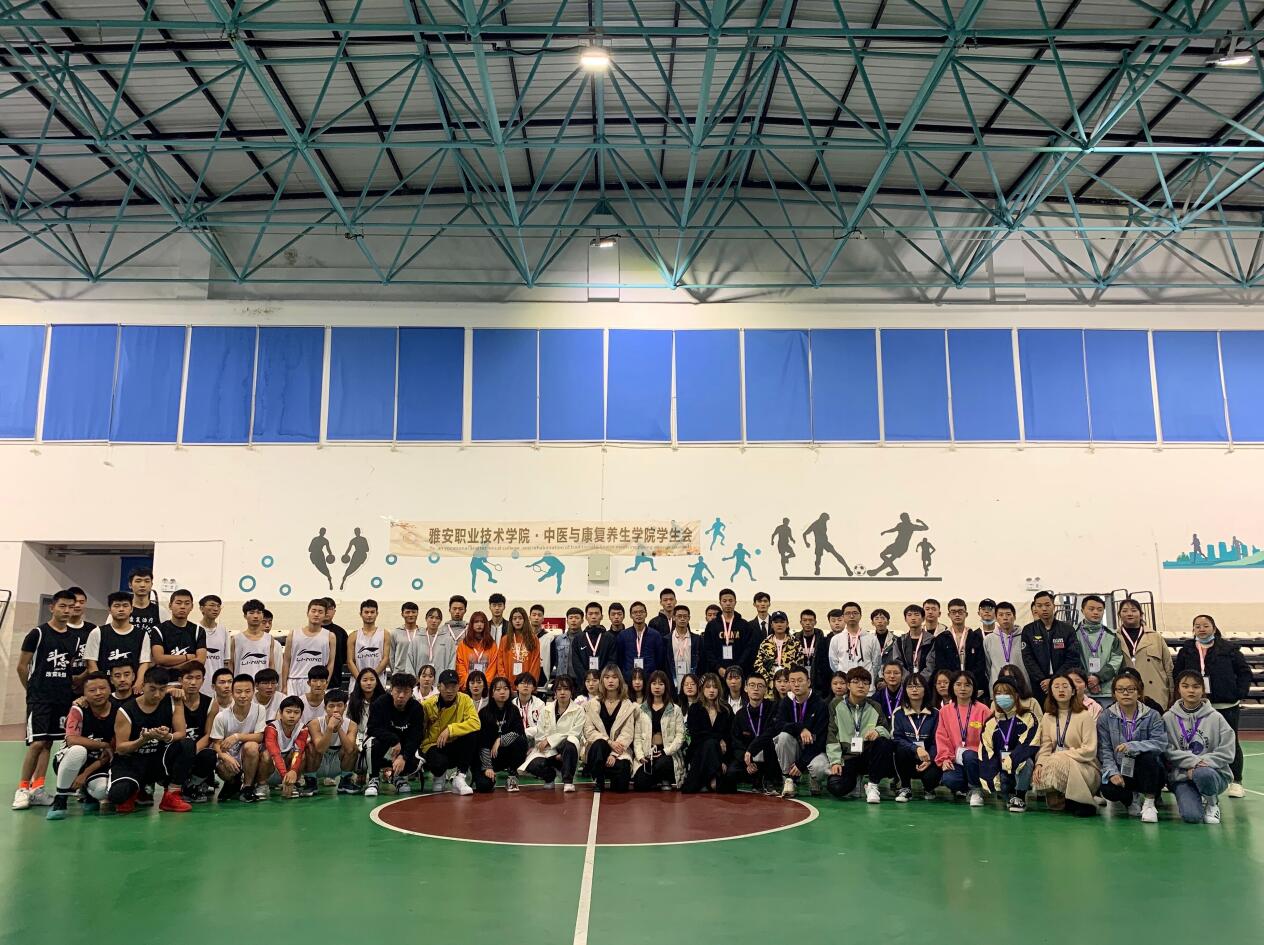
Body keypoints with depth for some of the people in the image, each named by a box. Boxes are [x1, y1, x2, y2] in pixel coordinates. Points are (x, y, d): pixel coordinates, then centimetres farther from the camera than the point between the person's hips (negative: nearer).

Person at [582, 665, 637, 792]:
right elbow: (589, 731, -4)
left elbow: (627, 734, -4)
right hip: (597, 748, 0)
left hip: (619, 750, 0)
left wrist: (614, 754, -18)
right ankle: (597, 781, -13)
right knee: (599, 744, -34)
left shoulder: (628, 706, 4)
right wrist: (609, 742, -18)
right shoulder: (592, 704, 5)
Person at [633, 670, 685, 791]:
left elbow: (680, 735, -2)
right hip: (646, 754, 1)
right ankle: (657, 782, 10)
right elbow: (637, 736, 5)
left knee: (661, 764, -37)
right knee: (640, 785, -24)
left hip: (667, 754, -1)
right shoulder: (641, 709, 12)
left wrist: (666, 752, -15)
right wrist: (640, 755, -10)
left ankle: (666, 781, -2)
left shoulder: (675, 710, 7)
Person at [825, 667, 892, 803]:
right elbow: (831, 736, -2)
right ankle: (855, 779, 10)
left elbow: (887, 731, 2)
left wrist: (878, 731, -22)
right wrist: (835, 761, -13)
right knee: (836, 787, -29)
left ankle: (872, 786, -12)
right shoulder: (837, 706, 2)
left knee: (884, 743, -30)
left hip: (868, 755, 2)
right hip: (846, 757, -1)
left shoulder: (875, 707, 8)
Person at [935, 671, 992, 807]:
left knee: (968, 755, -38)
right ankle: (963, 788, 10)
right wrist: (944, 758, -5)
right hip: (955, 760, 2)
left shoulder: (983, 710, 0)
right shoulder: (945, 711, 9)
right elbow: (942, 737, 6)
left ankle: (976, 790, -10)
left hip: (975, 758, -2)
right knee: (949, 780, -29)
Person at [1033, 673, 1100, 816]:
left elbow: (1090, 751, -13)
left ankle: (1083, 804, -14)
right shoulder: (1048, 717, 8)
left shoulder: (1084, 716, -8)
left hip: (1085, 768, -4)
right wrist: (1039, 764, -20)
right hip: (1057, 766, 4)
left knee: (1058, 763, -35)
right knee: (1039, 774, -28)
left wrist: (1060, 755, -20)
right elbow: (1045, 746, 0)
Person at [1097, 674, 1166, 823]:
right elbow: (1104, 750, -5)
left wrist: (1132, 746, -31)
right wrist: (1113, 772, -22)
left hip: (1146, 773, -1)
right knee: (1108, 789, -31)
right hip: (1121, 771, 1)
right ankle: (1132, 799, 7)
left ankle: (1149, 803, -13)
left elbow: (1161, 743, -17)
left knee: (1149, 755, -33)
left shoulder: (1152, 715, -2)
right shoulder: (1105, 717, 1)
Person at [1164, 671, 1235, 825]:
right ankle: (1190, 799, 14)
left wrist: (1203, 763, -16)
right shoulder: (1169, 718, 0)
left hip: (1214, 773, 0)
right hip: (1181, 776, 0)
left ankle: (1212, 802, -2)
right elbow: (1168, 751, -7)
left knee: (1202, 774, -38)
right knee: (1191, 816, -25)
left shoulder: (1215, 717, 1)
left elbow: (1227, 752, -4)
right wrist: (1192, 761, -22)